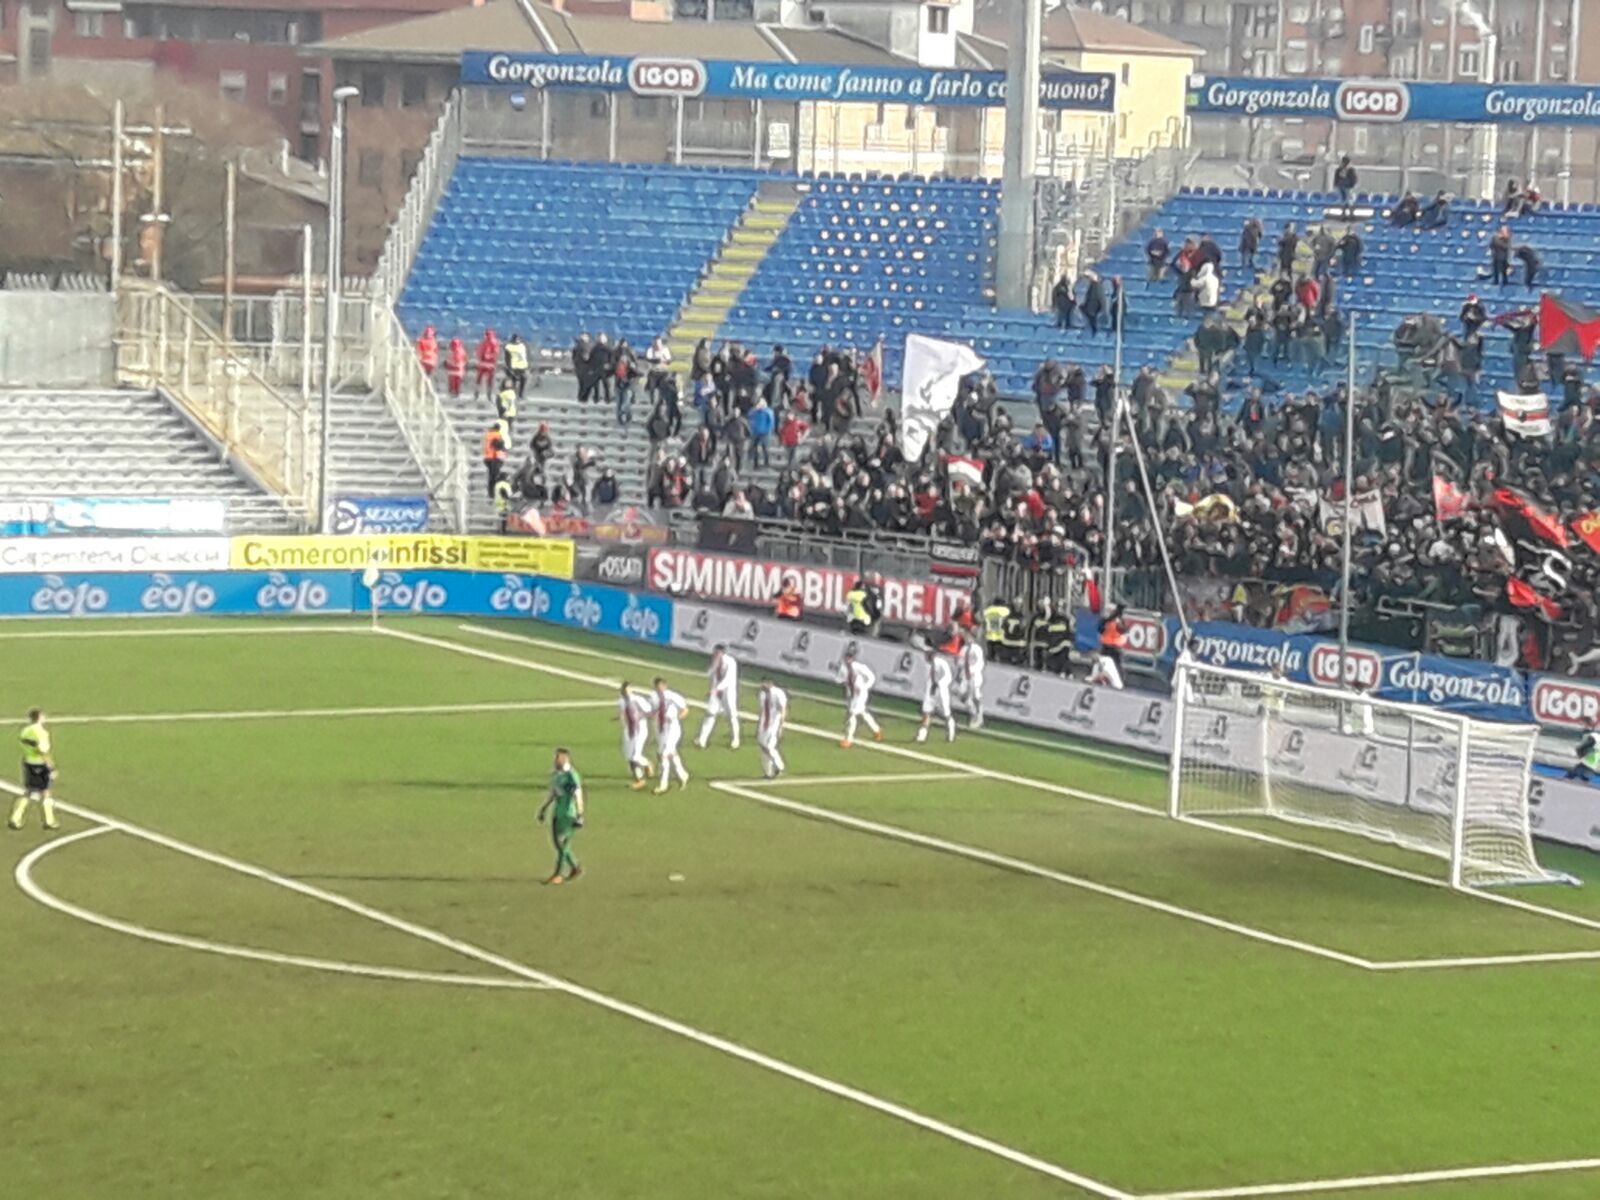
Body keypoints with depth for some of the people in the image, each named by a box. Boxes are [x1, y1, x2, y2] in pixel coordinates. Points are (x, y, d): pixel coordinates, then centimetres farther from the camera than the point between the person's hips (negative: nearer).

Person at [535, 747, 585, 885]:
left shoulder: (571, 775, -14)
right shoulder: (555, 774, 12)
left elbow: (578, 795, -18)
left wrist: (579, 814, -23)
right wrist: (543, 809, 23)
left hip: (568, 813, -8)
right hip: (557, 812, 8)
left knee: (562, 843, -7)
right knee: (557, 841, 10)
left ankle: (559, 874, -2)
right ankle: (575, 868, 24)